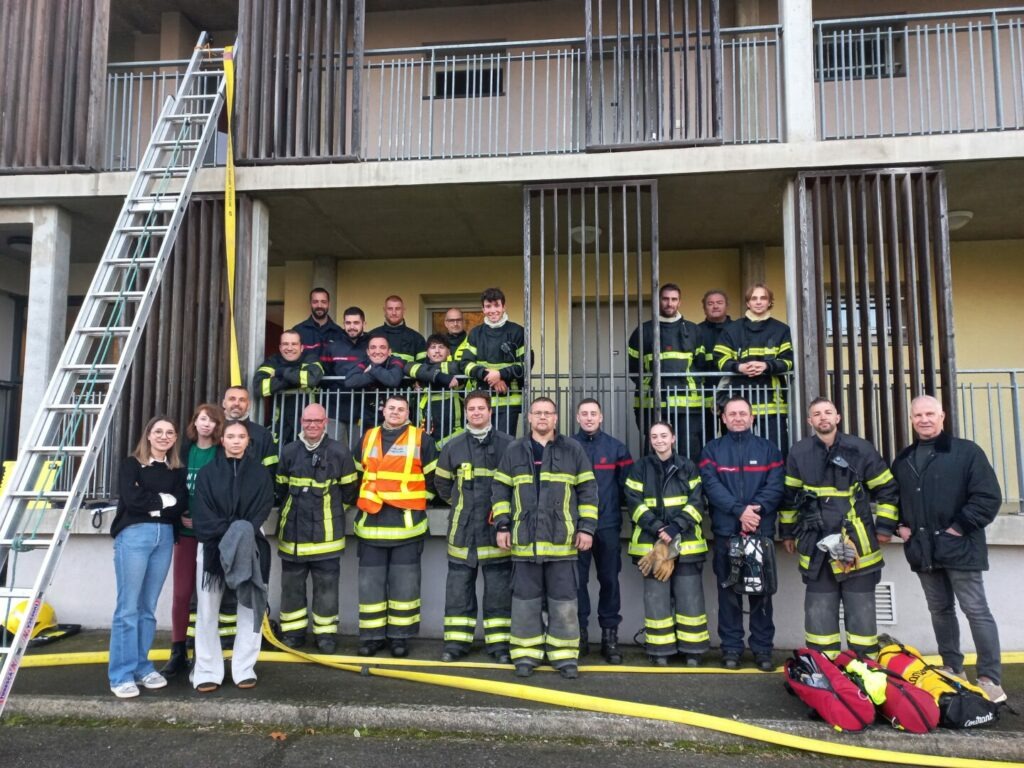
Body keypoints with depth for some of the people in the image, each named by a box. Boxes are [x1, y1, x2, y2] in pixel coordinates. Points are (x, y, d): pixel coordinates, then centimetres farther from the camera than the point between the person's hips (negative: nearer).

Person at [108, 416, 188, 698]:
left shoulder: (177, 469, 13)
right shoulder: (132, 464, 3)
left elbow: (182, 503, 0)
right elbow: (132, 499, -12)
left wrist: (150, 503, -8)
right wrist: (164, 499, -3)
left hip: (165, 537, 4)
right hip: (134, 535, -4)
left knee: (148, 606, 9)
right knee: (128, 606, -4)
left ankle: (142, 666, 18)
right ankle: (121, 674, 3)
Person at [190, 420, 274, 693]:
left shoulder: (260, 474, 7)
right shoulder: (208, 473, 6)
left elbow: (262, 511, 0)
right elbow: (202, 514, -2)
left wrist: (242, 534, -15)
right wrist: (227, 533, -15)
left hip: (249, 547, 1)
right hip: (212, 547, 0)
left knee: (250, 608, 1)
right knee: (207, 611, 0)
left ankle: (244, 669, 11)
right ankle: (208, 672, 9)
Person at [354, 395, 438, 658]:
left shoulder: (421, 439, 1)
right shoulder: (367, 438, 13)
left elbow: (433, 477, 5)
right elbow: (357, 474, 23)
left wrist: (419, 502, 6)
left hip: (407, 523, -3)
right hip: (371, 523, 3)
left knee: (404, 584, 2)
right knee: (370, 582, 7)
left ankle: (400, 636, 12)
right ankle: (371, 635, 17)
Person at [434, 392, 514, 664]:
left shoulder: (508, 445, -3)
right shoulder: (453, 446, 6)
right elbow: (441, 482, 19)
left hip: (497, 529, -2)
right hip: (463, 529, 2)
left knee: (499, 588, 5)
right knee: (458, 587, 8)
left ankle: (500, 642, 14)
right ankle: (456, 640, 17)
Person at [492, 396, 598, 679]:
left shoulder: (573, 450, 5)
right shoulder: (514, 451, 8)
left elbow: (587, 491, 5)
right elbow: (500, 490, 10)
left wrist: (587, 527, -1)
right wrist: (502, 525, 3)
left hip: (562, 540, -1)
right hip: (525, 539, 1)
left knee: (563, 600, 5)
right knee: (525, 599, 8)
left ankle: (565, 655, 17)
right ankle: (526, 654, 19)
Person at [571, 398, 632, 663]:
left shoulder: (616, 447, 7)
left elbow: (626, 484, 7)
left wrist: (613, 506, 0)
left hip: (608, 525, 1)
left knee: (609, 579, 4)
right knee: (577, 580, 3)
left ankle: (610, 635, 13)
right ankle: (579, 632, 14)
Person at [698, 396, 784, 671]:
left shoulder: (768, 449, 10)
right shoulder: (712, 450, 7)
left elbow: (775, 486, -1)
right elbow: (711, 485, -6)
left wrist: (757, 509, -17)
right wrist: (740, 510, -18)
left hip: (761, 531, 1)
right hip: (725, 532, 0)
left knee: (761, 591, 5)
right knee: (728, 591, 5)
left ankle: (763, 649, 14)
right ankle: (731, 648, 13)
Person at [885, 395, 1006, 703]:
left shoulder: (966, 451, -5)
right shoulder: (903, 460, 13)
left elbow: (988, 497, -11)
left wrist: (959, 527, -14)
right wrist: (898, 525, 5)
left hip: (959, 547, -6)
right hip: (922, 549, 6)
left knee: (976, 610, -2)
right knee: (940, 610, 14)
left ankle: (990, 679, 6)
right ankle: (952, 670, 25)